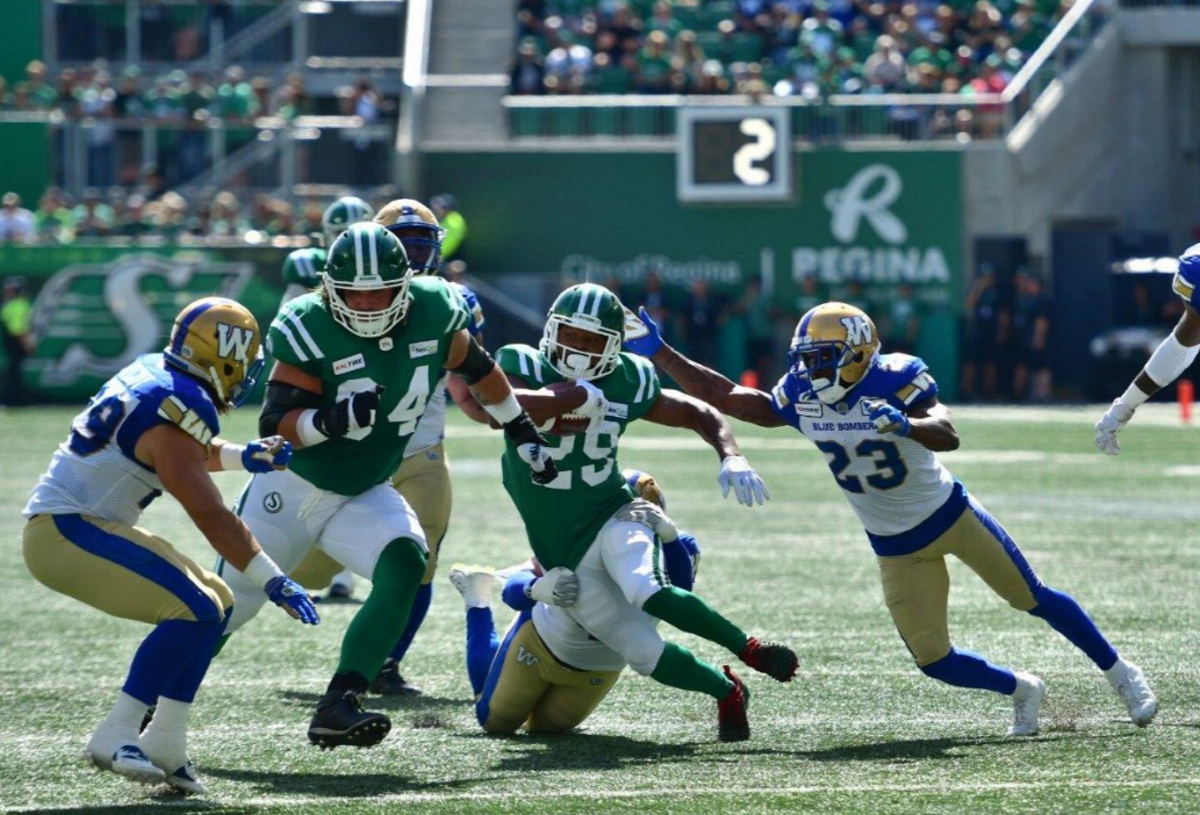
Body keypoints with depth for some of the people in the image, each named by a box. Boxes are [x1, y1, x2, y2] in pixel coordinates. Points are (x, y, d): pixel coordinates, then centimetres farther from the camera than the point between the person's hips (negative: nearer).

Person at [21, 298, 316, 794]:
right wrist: (274, 582, -19)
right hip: (65, 534, -10)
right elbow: (212, 518, -22)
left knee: (216, 603, 10)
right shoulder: (176, 414, -19)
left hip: (74, 527, 10)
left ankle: (164, 743, 10)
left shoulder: (153, 376, 9)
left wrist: (244, 457, 15)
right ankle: (116, 736, -19)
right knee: (194, 609, -21)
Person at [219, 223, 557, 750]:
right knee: (230, 602, 3)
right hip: (291, 488, -3)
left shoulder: (433, 314, -12)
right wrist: (333, 418, -44)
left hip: (365, 495, 3)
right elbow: (274, 425, -26)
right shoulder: (309, 329, -23)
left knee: (404, 565, -26)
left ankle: (339, 707, -29)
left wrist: (523, 433, 15)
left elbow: (478, 370, 8)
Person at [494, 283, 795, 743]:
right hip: (564, 552, 0)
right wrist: (577, 394, -22)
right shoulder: (523, 366, -9)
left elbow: (697, 414, 13)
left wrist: (731, 456, -6)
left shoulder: (626, 383, -1)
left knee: (647, 591, -34)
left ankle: (748, 649, -15)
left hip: (614, 516, 0)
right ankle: (726, 693, 19)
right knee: (647, 657, -7)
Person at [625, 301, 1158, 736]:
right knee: (932, 660, -2)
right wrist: (657, 352, -7)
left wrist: (904, 424, -58)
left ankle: (1119, 672, 26)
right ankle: (1020, 690, 25)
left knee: (1031, 598, 6)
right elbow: (723, 397, -3)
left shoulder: (894, 381, -25)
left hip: (950, 515, -4)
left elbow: (948, 435, -37)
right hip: (896, 548, 4)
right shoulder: (800, 398, -9)